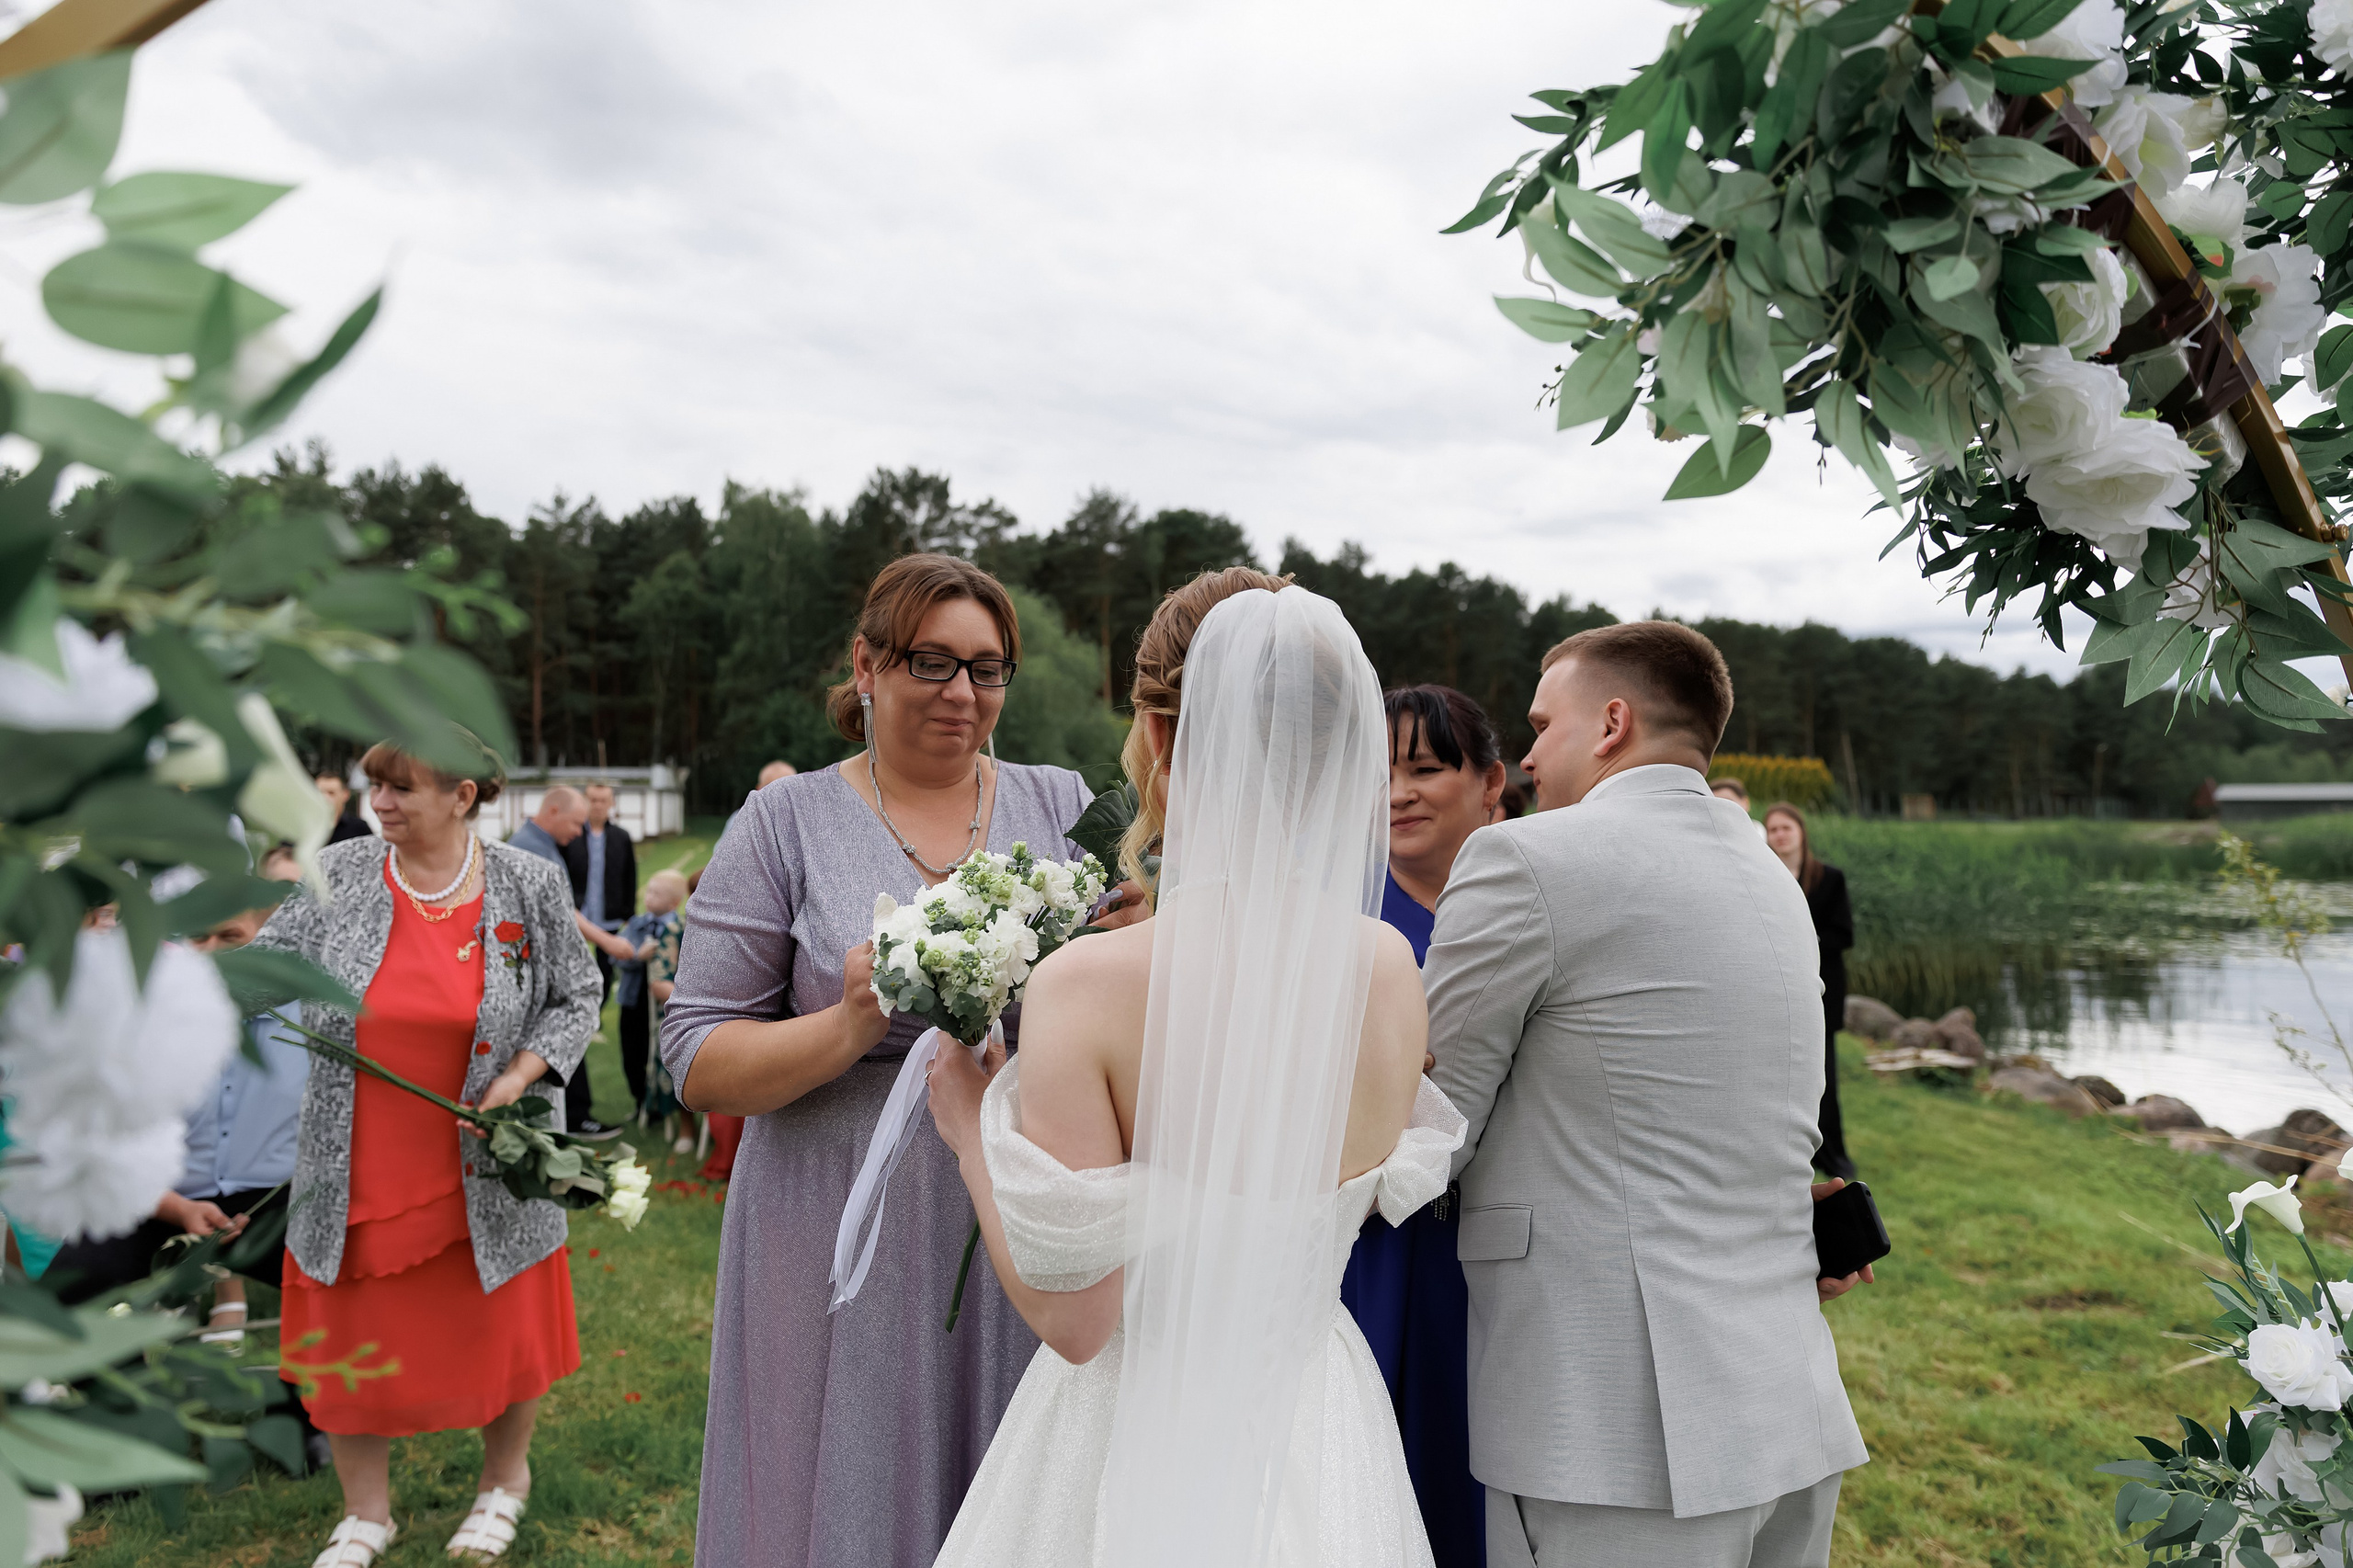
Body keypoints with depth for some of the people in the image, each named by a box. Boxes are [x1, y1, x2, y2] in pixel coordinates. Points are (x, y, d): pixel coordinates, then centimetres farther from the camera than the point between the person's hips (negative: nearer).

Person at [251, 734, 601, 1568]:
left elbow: (574, 1000, 0)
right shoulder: (339, 875, -2)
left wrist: (521, 1075, -13)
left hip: (483, 1174, -2)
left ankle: (504, 1478, 39)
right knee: (345, 1341, 10)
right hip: (357, 1171, 2)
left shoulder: (531, 887, -6)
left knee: (501, 1331, 11)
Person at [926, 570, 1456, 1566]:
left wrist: (971, 1123, -5)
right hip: (1320, 1443, 4)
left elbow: (1073, 1316, -20)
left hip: (1144, 1448, -3)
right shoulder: (1391, 968, -11)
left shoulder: (1089, 986, -24)